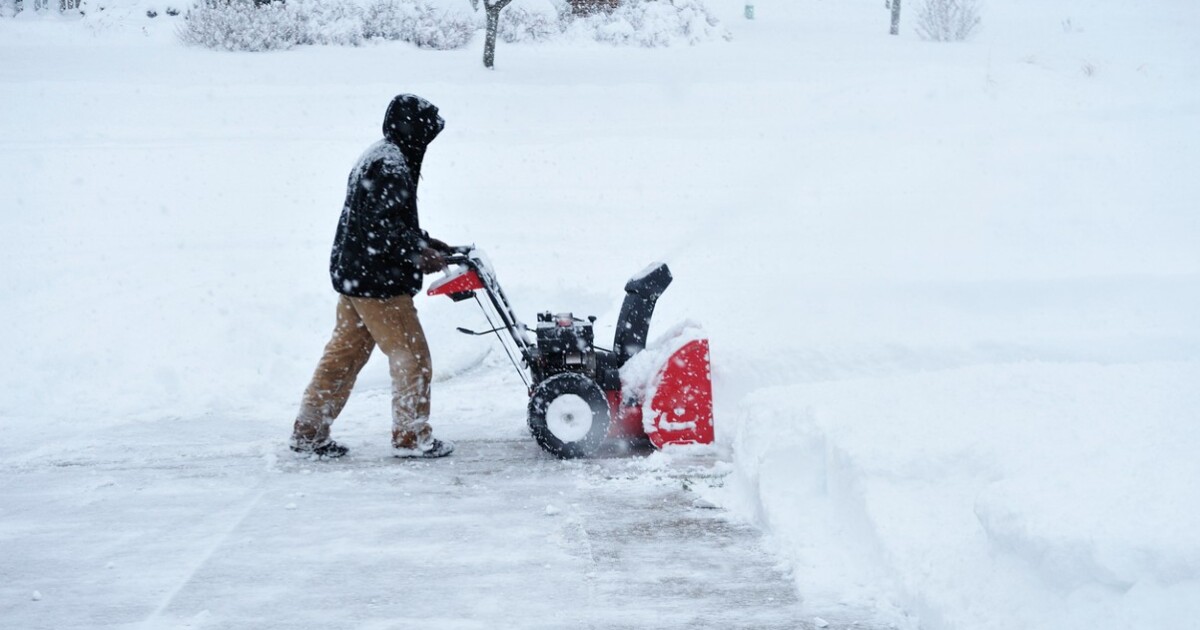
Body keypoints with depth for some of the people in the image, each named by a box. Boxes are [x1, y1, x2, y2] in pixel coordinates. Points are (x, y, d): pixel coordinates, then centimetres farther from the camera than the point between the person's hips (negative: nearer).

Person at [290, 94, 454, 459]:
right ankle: (411, 437, 6)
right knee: (411, 356, -1)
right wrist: (419, 255, -16)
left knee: (344, 354, 13)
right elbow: (384, 227, -24)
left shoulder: (379, 157, 17)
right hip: (378, 281, -10)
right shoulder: (391, 165, -18)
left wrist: (425, 244, 16)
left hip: (352, 274, 10)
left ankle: (308, 433, 16)